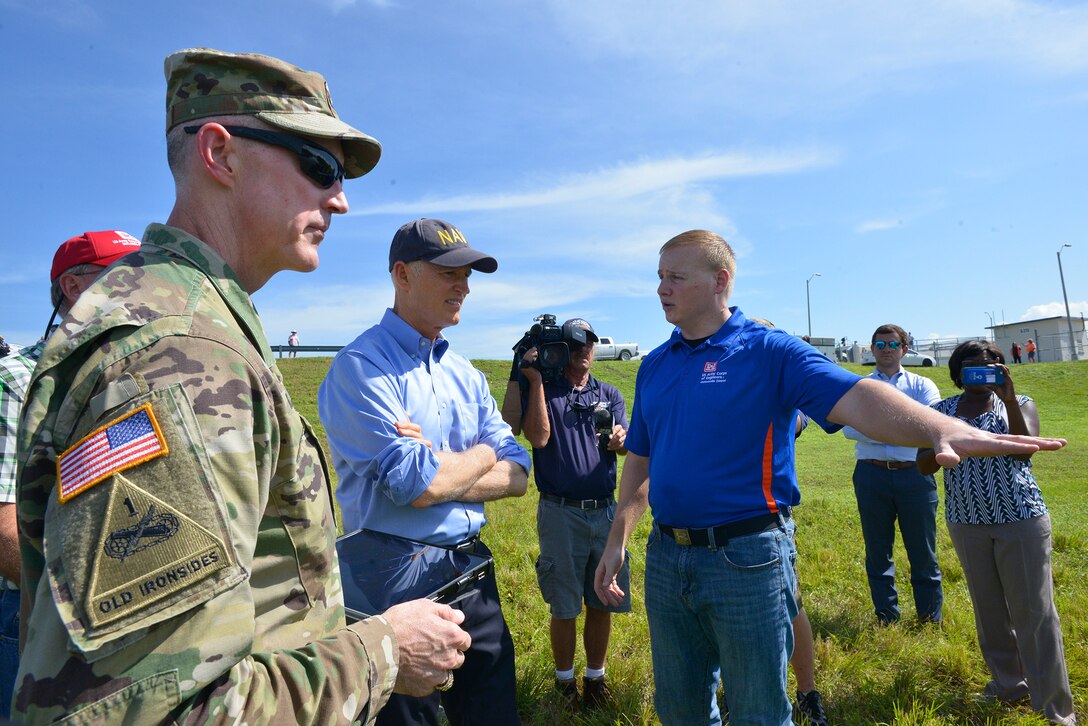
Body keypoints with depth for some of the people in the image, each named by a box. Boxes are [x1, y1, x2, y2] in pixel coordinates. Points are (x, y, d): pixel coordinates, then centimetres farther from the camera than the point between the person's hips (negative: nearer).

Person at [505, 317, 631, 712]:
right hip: (561, 513, -3)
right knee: (564, 607, 8)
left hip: (606, 512, 3)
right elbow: (538, 437, -15)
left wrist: (620, 439, -24)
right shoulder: (542, 389, 1)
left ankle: (595, 676, 31)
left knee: (603, 603, 11)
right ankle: (564, 679, 28)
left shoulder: (609, 394, 10)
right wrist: (535, 380, -16)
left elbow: (627, 446, 0)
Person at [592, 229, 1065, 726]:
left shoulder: (768, 351, -8)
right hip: (664, 559, 6)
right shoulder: (653, 366, 9)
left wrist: (942, 429, -41)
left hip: (746, 558, -5)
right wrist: (616, 543, 10)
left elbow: (855, 398, -23)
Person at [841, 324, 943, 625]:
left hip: (915, 474, 0)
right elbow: (850, 427, -7)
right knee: (877, 552, 10)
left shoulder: (922, 385, 10)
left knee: (923, 551, 6)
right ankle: (886, 618, 23)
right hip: (872, 475, 1)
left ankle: (931, 619, 22)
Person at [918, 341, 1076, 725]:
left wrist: (1009, 397, -22)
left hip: (1021, 521, -2)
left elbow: (1025, 450, -16)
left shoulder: (1019, 403, 2)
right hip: (967, 524, 3)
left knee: (1034, 611, 0)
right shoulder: (942, 411, 5)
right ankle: (1009, 683, 31)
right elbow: (924, 464, -3)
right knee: (988, 608, 13)